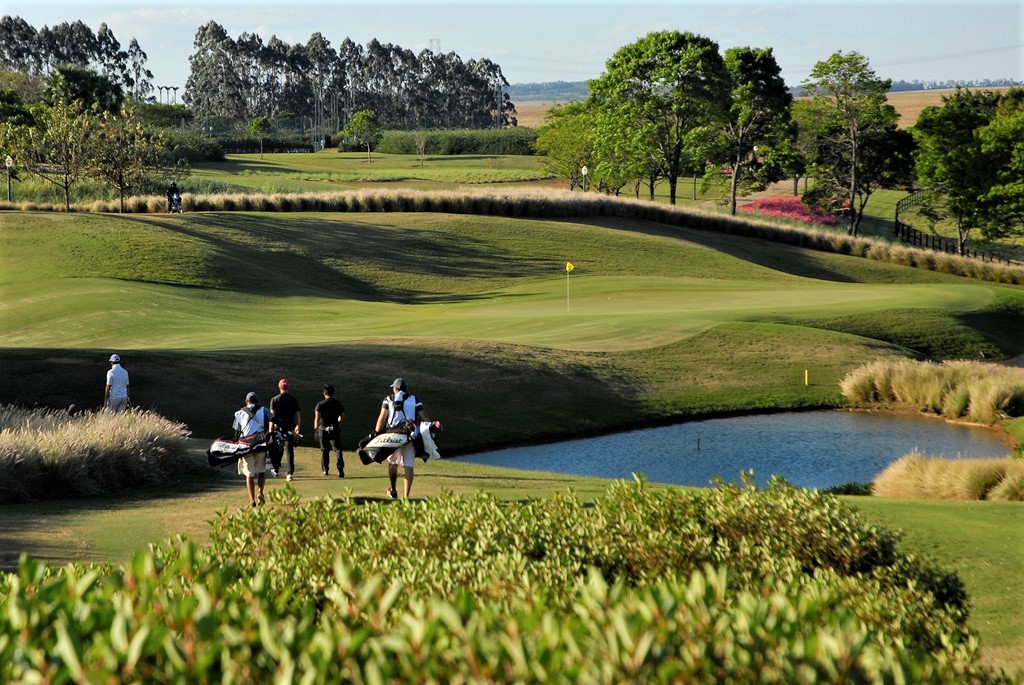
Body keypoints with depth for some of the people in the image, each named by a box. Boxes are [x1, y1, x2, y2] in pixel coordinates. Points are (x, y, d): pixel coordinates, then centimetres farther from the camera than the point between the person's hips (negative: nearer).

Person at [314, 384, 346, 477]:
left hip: (323, 430, -1)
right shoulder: (338, 404, 2)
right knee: (338, 449, -2)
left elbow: (317, 418, -14)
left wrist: (316, 430, -14)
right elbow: (342, 418, 9)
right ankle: (340, 469, -19)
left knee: (324, 450, 12)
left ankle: (326, 470, 18)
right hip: (335, 429, 1)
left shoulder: (320, 404, -5)